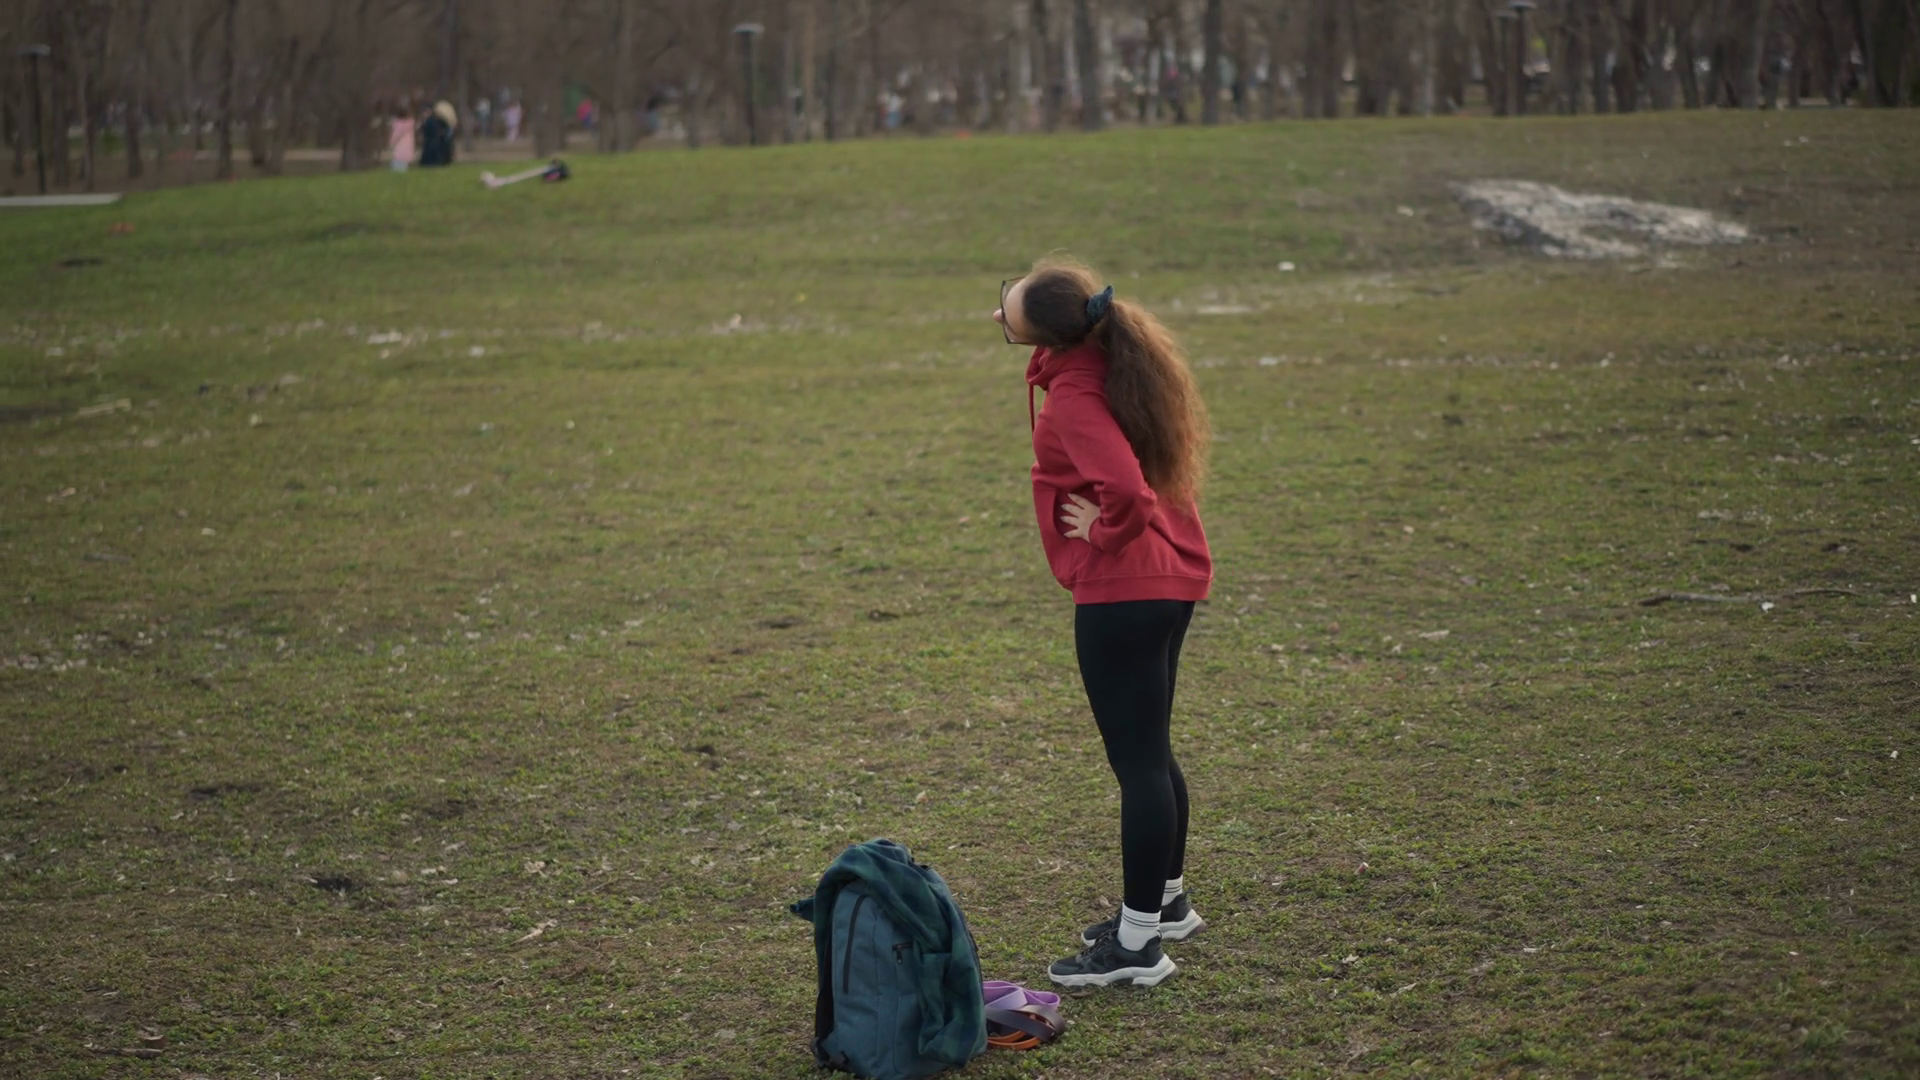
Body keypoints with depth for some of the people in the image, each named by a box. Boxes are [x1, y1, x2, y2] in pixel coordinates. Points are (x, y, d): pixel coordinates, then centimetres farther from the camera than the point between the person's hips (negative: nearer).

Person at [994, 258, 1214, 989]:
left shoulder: (1073, 399, -22)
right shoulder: (1118, 357, 5)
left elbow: (1128, 492, -34)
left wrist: (1106, 534, -14)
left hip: (1120, 592, -10)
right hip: (1172, 577, 10)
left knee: (1137, 761, -3)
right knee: (1149, 751, 22)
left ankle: (1137, 944, 5)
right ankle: (1166, 902, 36)